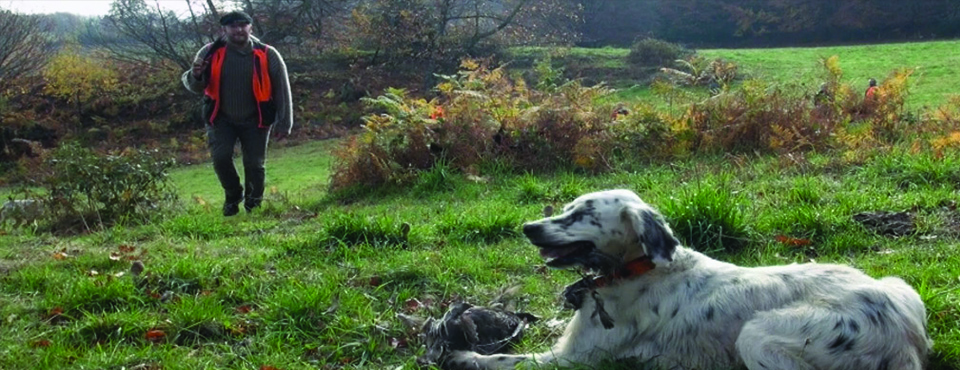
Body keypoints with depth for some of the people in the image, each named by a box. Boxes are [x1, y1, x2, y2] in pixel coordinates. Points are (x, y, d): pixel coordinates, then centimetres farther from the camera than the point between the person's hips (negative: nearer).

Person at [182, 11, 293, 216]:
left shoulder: (267, 55, -10)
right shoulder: (211, 53, -8)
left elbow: (282, 90, -4)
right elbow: (195, 87, -2)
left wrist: (284, 123, -5)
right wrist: (195, 76, -27)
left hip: (255, 120, -1)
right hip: (222, 118, 1)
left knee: (254, 164, -2)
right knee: (220, 157, -15)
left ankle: (254, 204, 24)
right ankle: (233, 196, 13)